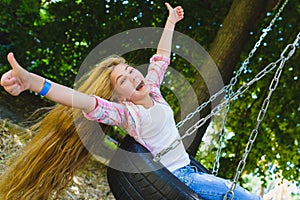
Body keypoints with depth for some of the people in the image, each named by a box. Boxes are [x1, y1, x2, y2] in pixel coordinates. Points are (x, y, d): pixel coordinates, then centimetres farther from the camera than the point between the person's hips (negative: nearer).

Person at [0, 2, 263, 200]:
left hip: (186, 166, 8)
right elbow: (84, 101, -40)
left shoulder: (151, 88, -2)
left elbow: (161, 58, 14)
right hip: (175, 177, -8)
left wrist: (170, 23, 19)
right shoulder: (125, 113, -23)